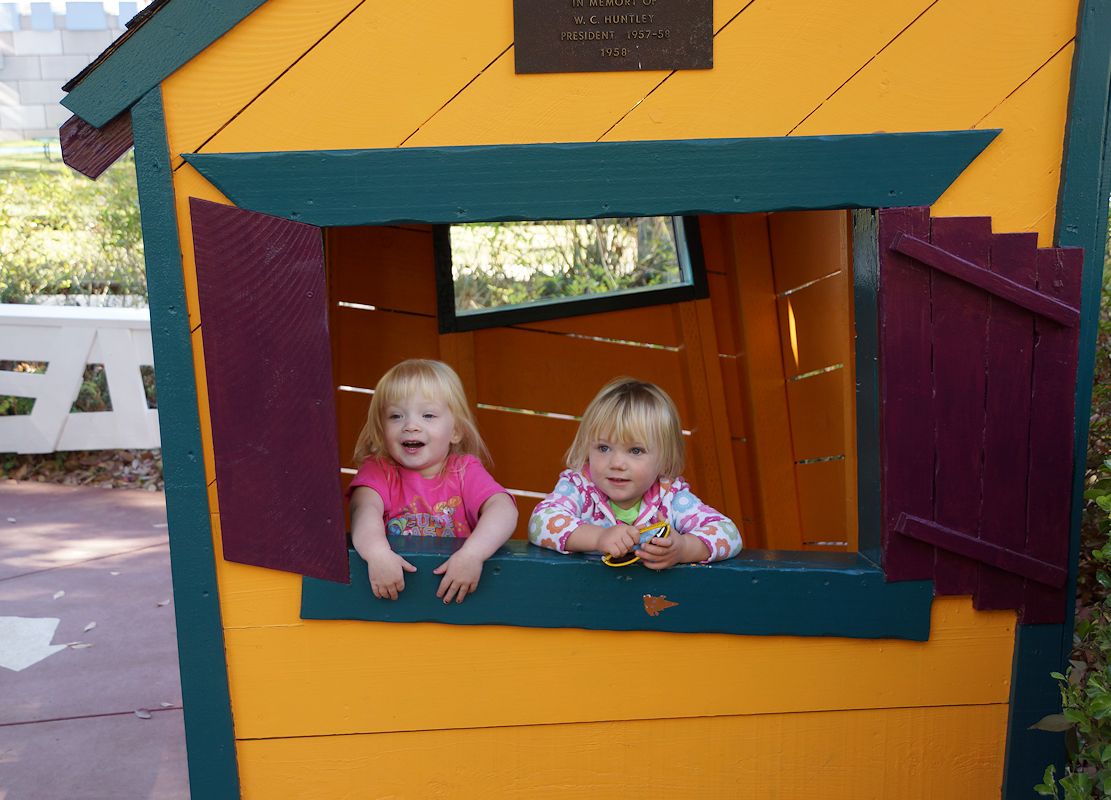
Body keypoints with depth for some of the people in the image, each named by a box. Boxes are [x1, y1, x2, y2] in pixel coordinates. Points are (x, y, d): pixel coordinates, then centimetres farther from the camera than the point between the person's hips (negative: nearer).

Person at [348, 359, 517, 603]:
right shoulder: (378, 469, 1)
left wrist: (473, 554, -31)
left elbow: (503, 508, -14)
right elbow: (365, 508, -17)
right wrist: (378, 552, -37)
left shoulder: (466, 470, 1)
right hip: (394, 591, 1)